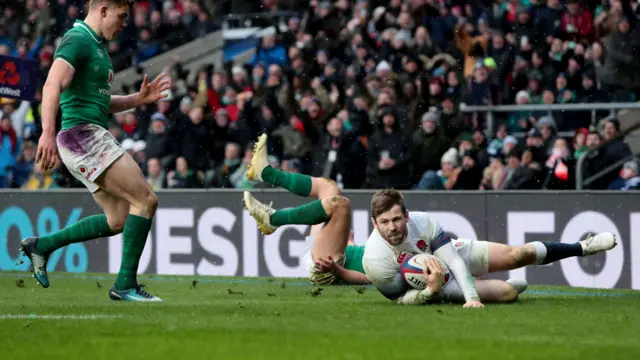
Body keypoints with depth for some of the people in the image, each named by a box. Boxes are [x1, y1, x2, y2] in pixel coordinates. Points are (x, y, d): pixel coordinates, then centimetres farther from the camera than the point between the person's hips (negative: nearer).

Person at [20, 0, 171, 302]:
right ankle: (126, 285, -11)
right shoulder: (77, 40, -11)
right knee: (146, 200, -13)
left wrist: (139, 99, 16)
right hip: (82, 134, -10)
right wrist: (48, 132, -37)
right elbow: (52, 86, -25)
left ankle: (42, 245, 17)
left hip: (94, 138, 10)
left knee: (118, 221, 11)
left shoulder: (97, 46, 21)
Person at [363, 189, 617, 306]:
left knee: (518, 254, 0)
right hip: (430, 286, -2)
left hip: (455, 252, 2)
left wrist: (471, 297, -38)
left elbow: (452, 259, -26)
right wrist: (431, 291, -43)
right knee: (507, 293, -15)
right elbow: (401, 299, -23)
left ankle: (583, 247, 27)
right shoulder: (375, 261, -35)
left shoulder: (422, 222, -29)